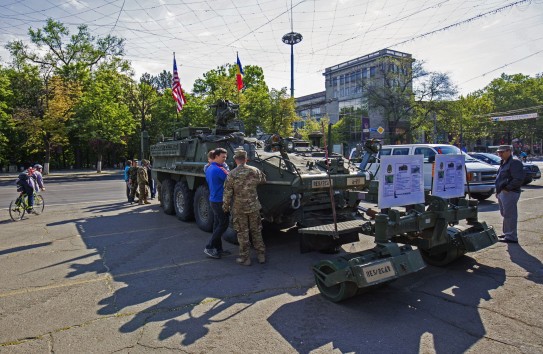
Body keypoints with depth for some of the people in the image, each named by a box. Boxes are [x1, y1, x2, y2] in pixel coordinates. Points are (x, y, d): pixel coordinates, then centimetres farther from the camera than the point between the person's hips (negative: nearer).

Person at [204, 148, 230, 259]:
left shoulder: (208, 169, 10)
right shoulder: (219, 169, -20)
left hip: (213, 200, 9)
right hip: (220, 201, -9)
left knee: (217, 224, 13)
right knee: (223, 224, -1)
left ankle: (218, 248, 20)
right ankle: (209, 247, 2)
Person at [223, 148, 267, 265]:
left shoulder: (231, 175, -13)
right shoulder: (255, 171, -4)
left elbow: (227, 193, -10)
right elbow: (263, 180, 15)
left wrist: (225, 207, 3)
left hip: (238, 208, -2)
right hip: (254, 207, 3)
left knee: (242, 233, 8)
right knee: (256, 231, 15)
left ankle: (245, 258, 16)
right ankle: (261, 255, 22)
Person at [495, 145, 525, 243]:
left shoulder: (514, 163, -13)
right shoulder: (503, 163, 18)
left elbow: (519, 179, -21)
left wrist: (507, 188, -19)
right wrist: (498, 191, 19)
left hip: (509, 193, -10)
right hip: (502, 193, 10)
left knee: (509, 215, -6)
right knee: (505, 214, 17)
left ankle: (511, 237, -1)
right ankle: (507, 233, 28)